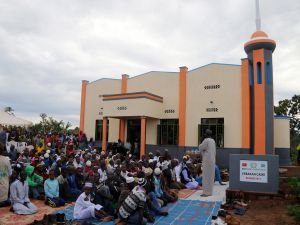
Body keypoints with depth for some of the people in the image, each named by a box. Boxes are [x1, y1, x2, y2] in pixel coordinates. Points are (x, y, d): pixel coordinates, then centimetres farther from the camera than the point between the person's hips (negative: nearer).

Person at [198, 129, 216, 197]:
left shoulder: (206, 140, -13)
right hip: (212, 160, 8)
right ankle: (210, 191, 18)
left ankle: (206, 192, -2)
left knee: (206, 177, -4)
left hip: (207, 161, -8)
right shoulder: (213, 141, 12)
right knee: (211, 176, 11)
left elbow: (200, 148, -8)